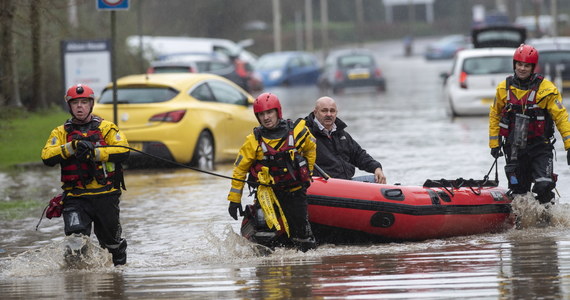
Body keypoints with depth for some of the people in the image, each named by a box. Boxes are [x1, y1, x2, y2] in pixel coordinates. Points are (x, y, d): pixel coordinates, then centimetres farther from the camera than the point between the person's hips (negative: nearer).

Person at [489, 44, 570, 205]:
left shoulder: (546, 89, -8)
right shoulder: (504, 88, 2)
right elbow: (495, 115, 15)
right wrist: (494, 144, 13)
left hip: (539, 146, -3)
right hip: (514, 148, 3)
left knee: (543, 187, -19)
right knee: (518, 191, 7)